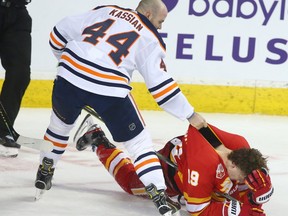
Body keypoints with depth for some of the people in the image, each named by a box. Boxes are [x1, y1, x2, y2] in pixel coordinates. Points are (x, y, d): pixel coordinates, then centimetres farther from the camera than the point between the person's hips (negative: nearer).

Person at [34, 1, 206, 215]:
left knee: (60, 124, 33)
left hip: (70, 76, 3)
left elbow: (62, 32, 18)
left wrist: (65, 58, 36)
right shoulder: (151, 40, 10)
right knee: (139, 141, 10)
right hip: (109, 90, -3)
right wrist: (190, 114, 10)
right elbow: (161, 85, 4)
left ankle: (44, 174, 44)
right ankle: (160, 198, 1)